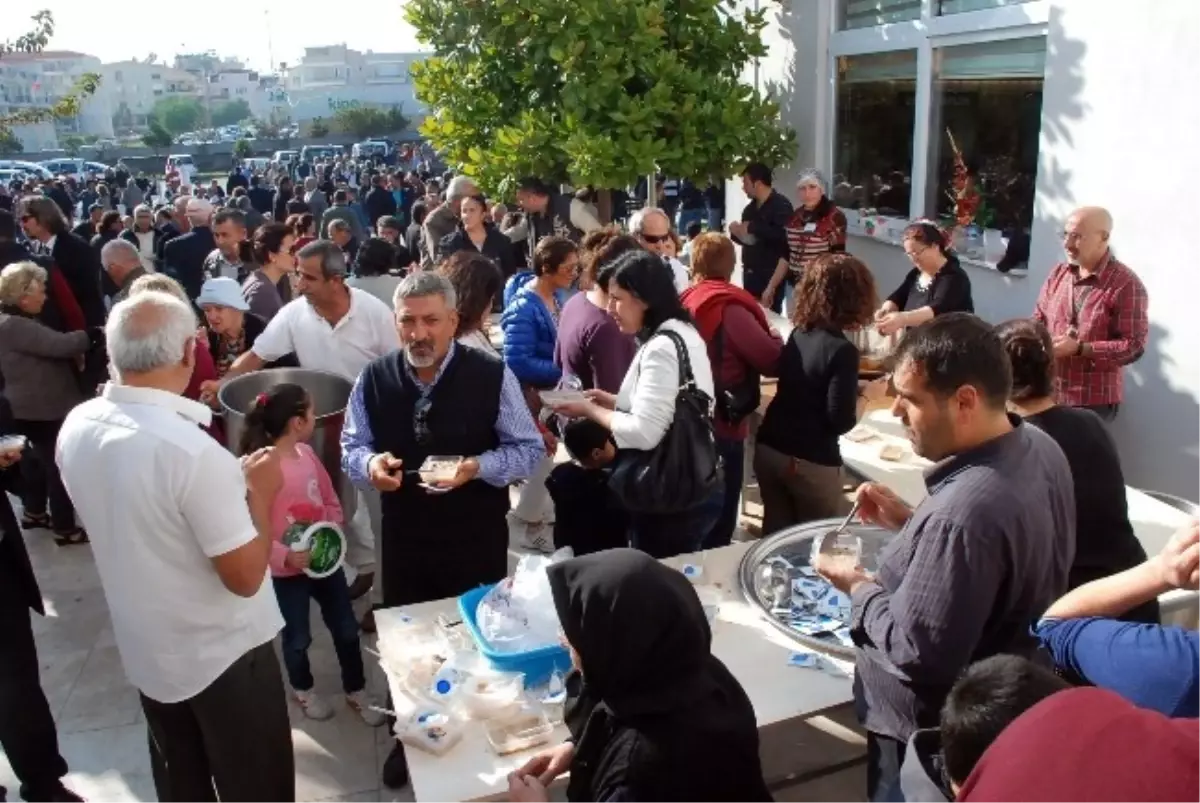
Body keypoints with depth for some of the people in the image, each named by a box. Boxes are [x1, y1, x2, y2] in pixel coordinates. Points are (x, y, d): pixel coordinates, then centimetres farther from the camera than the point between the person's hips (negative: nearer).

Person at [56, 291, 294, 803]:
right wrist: (260, 492, -12)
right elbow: (245, 577, -24)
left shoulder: (75, 428, -9)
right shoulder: (192, 450, -32)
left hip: (143, 648, 7)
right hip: (221, 654, -7)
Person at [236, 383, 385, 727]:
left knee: (346, 630, 15)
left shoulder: (306, 453, -3)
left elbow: (331, 500, 9)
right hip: (286, 572, -6)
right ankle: (302, 690, 44)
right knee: (298, 638, 16)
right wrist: (285, 556, -30)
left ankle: (356, 693, 35)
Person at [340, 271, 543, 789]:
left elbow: (529, 449, -9)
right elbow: (351, 448, 5)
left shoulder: (492, 376, -13)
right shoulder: (374, 378, -4)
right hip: (403, 538, 3)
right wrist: (370, 463, -19)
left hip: (477, 538, -2)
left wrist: (475, 467, -26)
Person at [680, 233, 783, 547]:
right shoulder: (728, 308, -19)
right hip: (721, 426, -8)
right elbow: (774, 361, -20)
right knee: (717, 522, 5)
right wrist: (775, 337, 1)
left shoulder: (685, 301, 3)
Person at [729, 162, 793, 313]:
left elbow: (782, 235, -26)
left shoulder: (781, 205, -9)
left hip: (772, 274, -8)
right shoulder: (750, 208, 15)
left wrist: (753, 228, -18)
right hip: (750, 272, 8)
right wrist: (736, 232, 2)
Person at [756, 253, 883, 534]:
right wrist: (869, 395, -1)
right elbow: (841, 422, -17)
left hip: (769, 449, 7)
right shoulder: (842, 350, -18)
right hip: (810, 461, -6)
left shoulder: (798, 333, 3)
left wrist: (854, 386, 16)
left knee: (777, 536, 18)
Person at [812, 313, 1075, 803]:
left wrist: (859, 587, -16)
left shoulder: (964, 513, -38)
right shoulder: (1039, 447, -8)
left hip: (935, 735, -8)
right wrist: (911, 521, -2)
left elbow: (919, 655, -31)